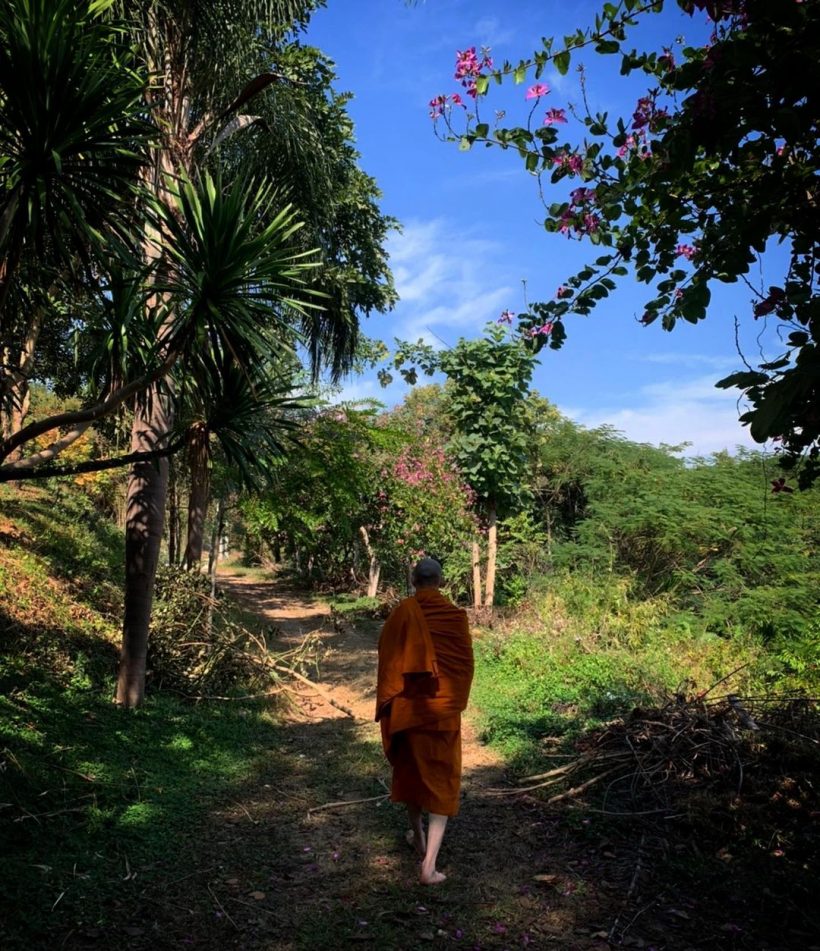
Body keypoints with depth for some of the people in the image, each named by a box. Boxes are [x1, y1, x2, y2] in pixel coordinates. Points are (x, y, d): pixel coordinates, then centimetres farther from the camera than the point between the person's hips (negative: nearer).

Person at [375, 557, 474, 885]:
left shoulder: (402, 613, -10)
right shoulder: (456, 615, -6)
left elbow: (389, 661, -8)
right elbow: (465, 662, 1)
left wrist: (386, 704, 3)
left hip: (408, 706, 0)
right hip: (445, 708, 0)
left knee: (410, 768, 22)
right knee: (442, 778, 4)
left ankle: (418, 837, 38)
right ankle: (429, 865, -4)